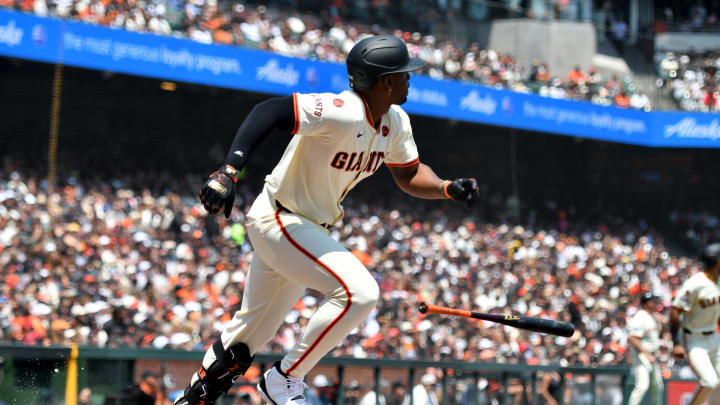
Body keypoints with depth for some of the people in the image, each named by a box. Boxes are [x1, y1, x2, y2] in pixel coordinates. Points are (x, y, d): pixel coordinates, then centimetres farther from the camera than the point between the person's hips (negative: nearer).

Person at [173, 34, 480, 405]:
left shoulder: (395, 123, 0)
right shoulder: (341, 113, -29)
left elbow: (409, 176, 14)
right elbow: (268, 111, -37)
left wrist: (448, 188, -7)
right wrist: (229, 171, -48)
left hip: (310, 230, 10)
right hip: (278, 221, -10)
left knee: (252, 330, 19)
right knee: (359, 291, -24)